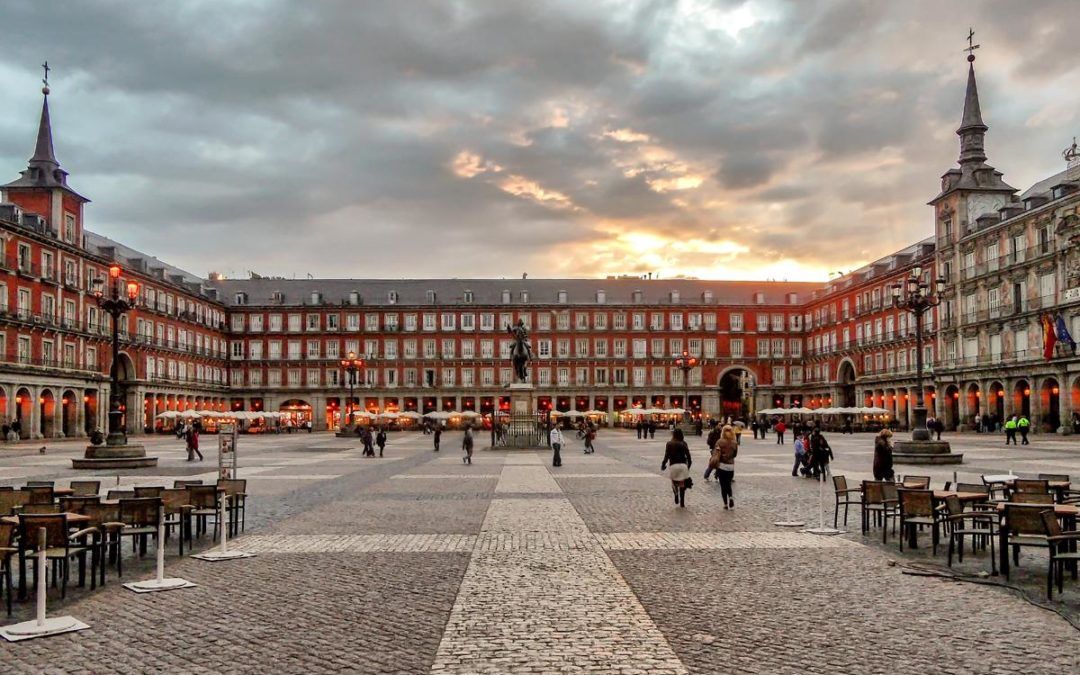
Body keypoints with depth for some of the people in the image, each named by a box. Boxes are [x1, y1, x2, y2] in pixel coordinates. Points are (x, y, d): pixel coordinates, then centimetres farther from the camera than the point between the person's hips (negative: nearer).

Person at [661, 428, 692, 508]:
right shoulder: (683, 443, 3)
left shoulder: (669, 444, -2)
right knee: (682, 484, 7)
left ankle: (676, 494, -11)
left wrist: (663, 465, 7)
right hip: (683, 465, 1)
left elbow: (666, 456, -5)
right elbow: (688, 455, 2)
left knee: (674, 483, 17)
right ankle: (682, 503, 6)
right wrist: (689, 465, 14)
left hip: (673, 466, -1)